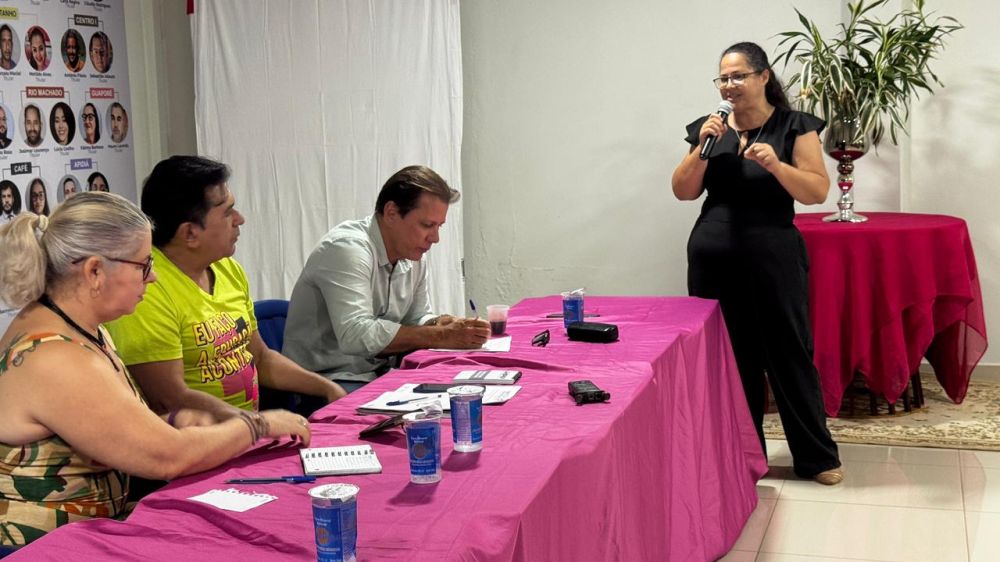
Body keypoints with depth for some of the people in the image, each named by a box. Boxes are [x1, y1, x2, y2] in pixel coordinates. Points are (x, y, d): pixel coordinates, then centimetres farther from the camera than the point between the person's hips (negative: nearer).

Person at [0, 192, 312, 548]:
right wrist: (261, 425, -11)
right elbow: (168, 457, -24)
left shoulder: (78, 329, 4)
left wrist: (171, 422, -1)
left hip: (99, 527, 8)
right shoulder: (54, 361, -24)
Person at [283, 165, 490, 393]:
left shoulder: (413, 258, 7)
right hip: (329, 380, -8)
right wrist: (441, 336, -24)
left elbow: (417, 319, 19)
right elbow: (356, 335, -29)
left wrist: (442, 324, -6)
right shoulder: (348, 248, -19)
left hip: (378, 374, 8)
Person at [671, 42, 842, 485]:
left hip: (773, 259, -3)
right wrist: (703, 148, -8)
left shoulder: (794, 127, -1)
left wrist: (775, 164, -21)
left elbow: (817, 193, -6)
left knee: (790, 354, 0)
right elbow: (683, 192, 7)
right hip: (713, 259, 3)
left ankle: (817, 457, 12)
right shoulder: (709, 128, 9)